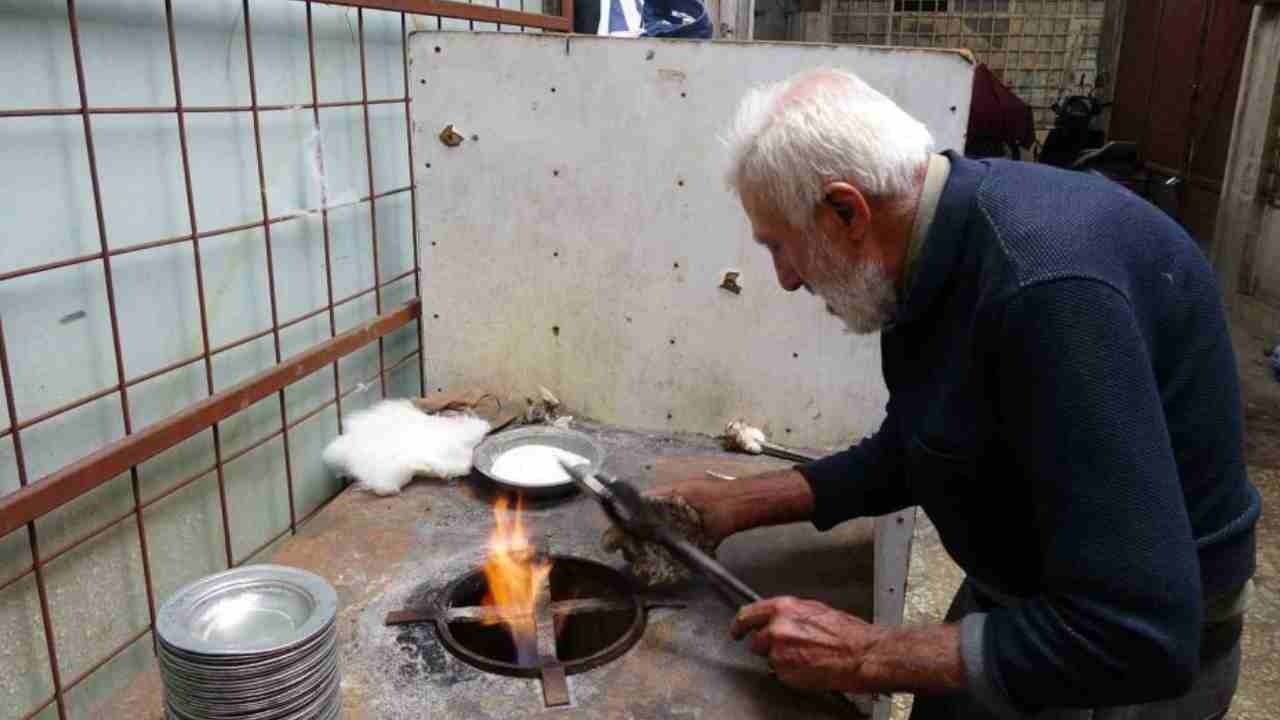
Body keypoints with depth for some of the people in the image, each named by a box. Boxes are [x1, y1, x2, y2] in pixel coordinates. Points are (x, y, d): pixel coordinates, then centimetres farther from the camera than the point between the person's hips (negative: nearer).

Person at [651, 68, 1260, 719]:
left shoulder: (1047, 289, -34)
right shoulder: (939, 248, -5)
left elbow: (1136, 637, -35)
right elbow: (907, 455, 7)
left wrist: (868, 656, -27)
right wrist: (743, 502, -1)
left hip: (1111, 657, -7)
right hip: (1013, 596, 7)